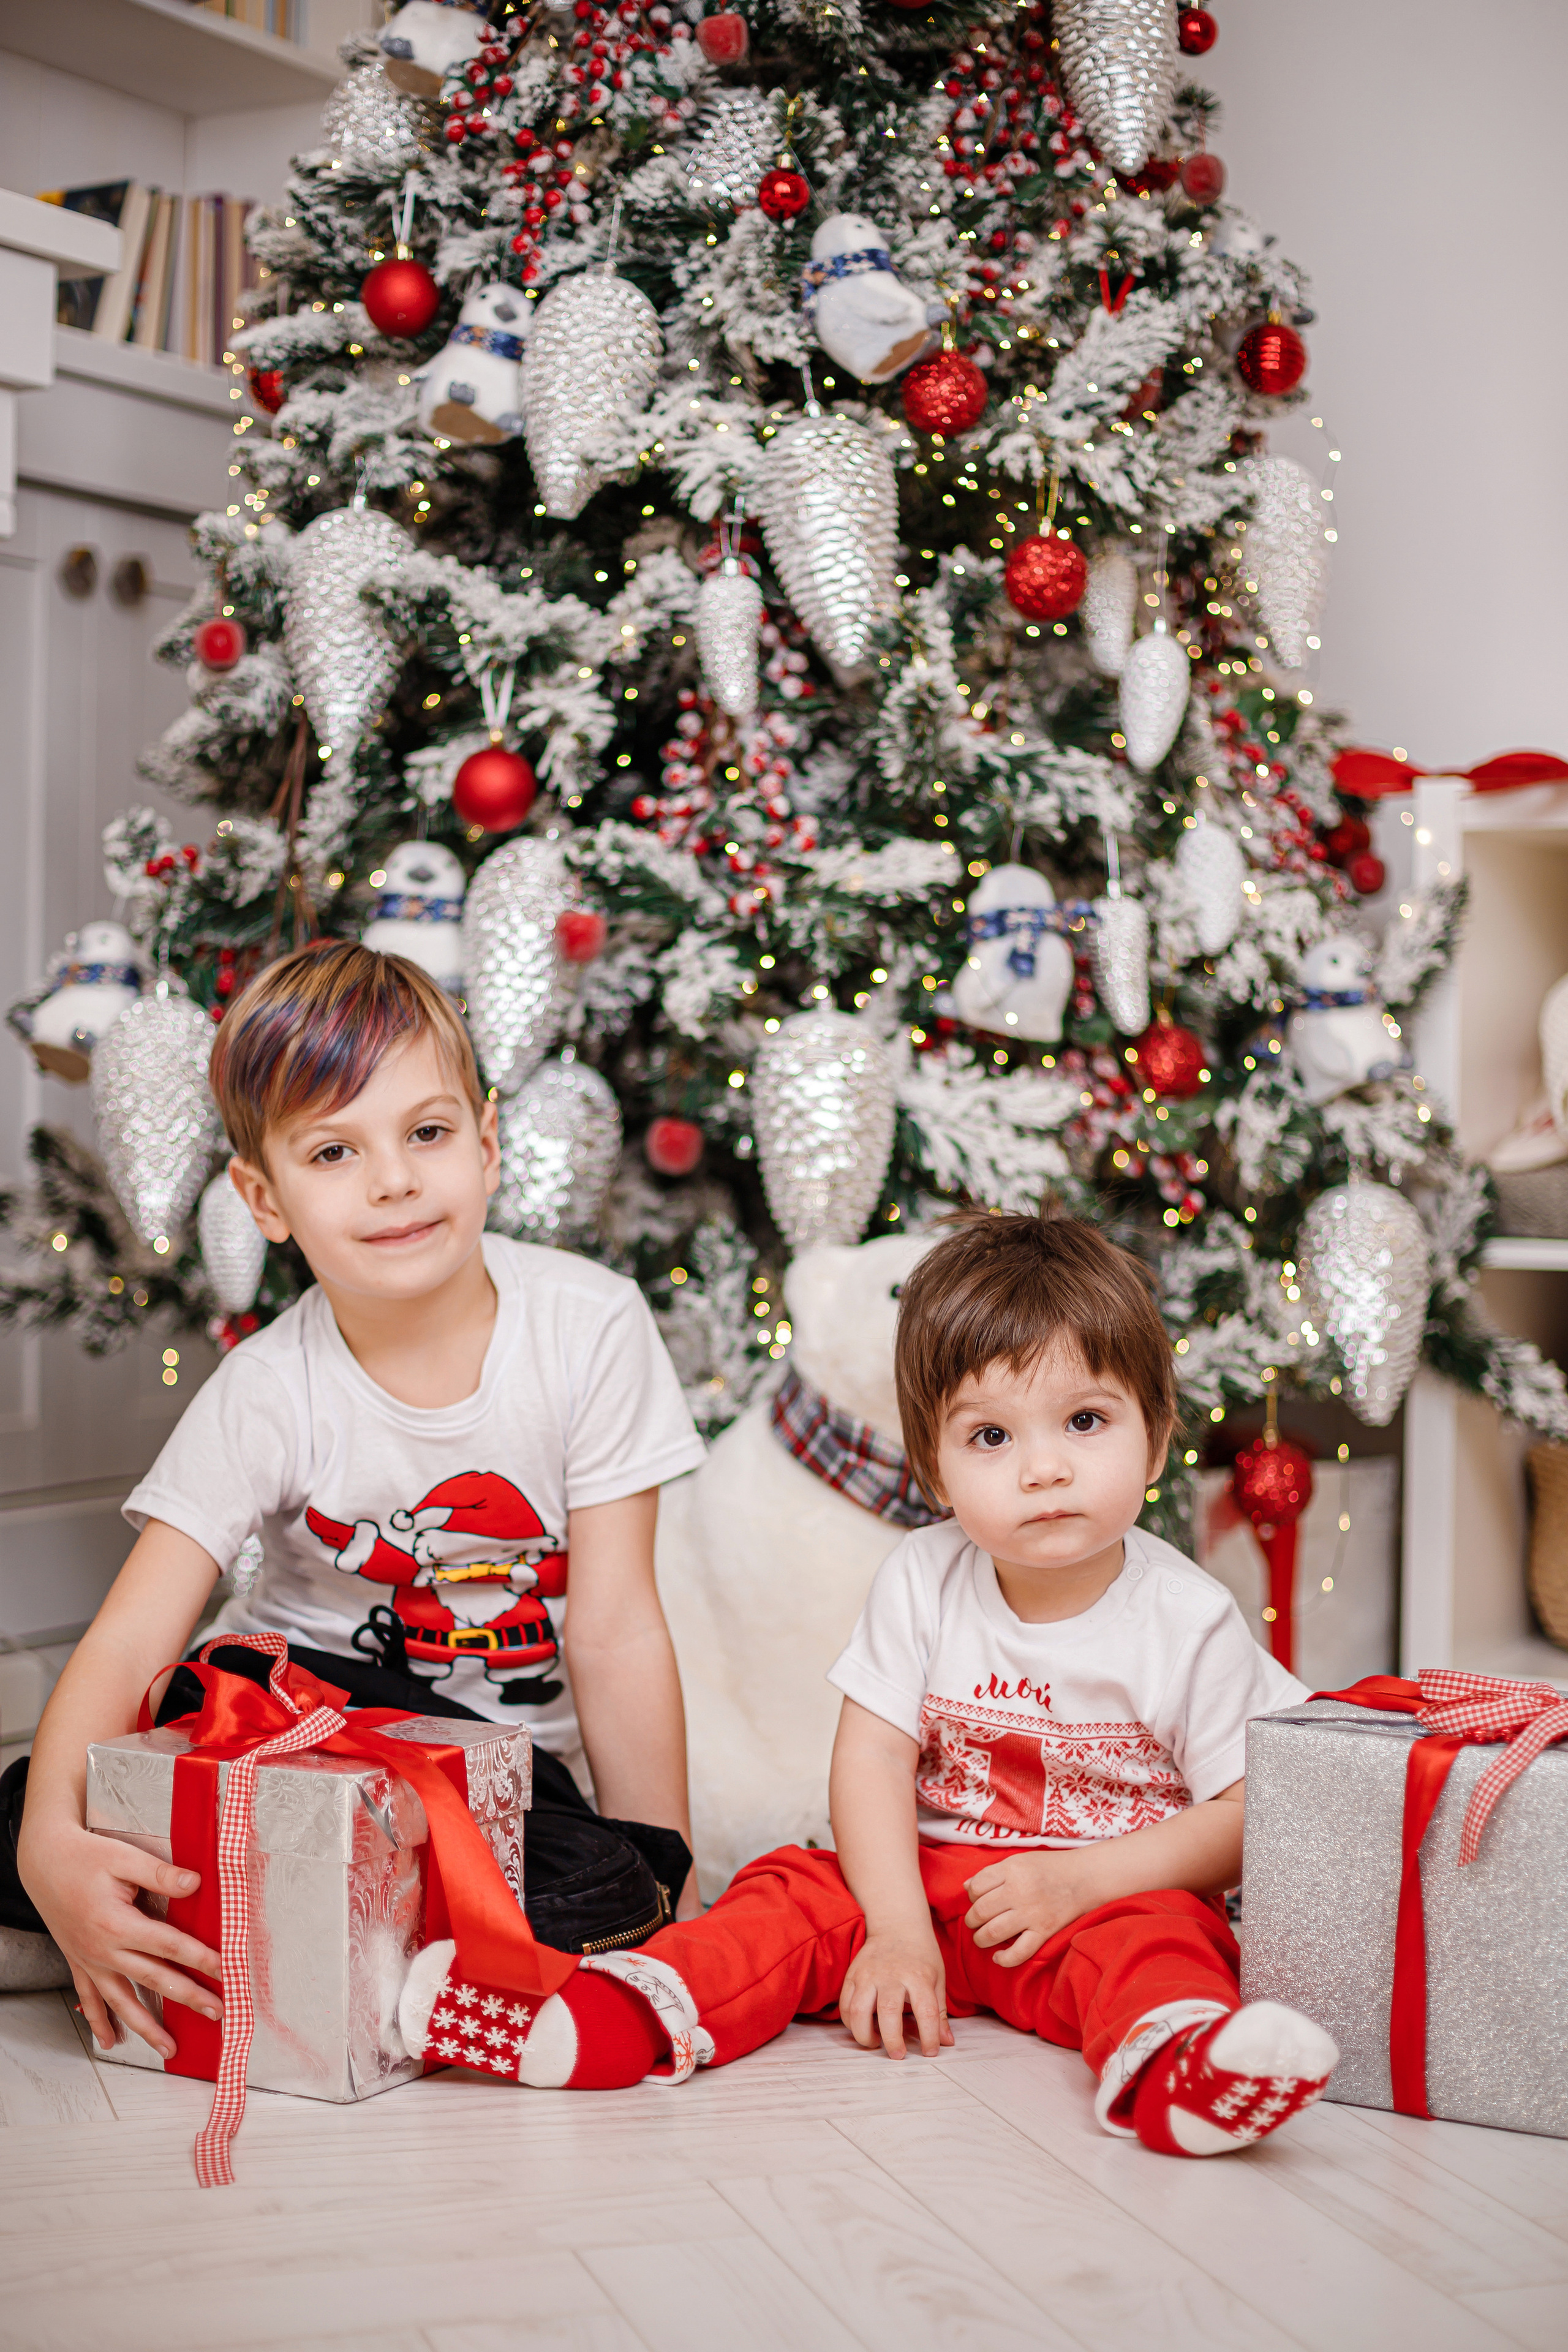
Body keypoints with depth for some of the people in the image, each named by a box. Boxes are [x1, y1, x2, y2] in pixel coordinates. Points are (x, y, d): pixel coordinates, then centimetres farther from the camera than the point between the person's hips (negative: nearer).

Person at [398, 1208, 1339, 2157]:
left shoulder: (1189, 1622, -11)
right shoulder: (924, 1581, -2)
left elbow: (1246, 1818, -10)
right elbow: (873, 1757, -6)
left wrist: (1079, 1881, -21)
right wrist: (897, 1929, -18)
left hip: (1118, 1892, -3)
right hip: (929, 1877, 4)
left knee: (1152, 1943, -34)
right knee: (796, 1893, -18)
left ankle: (1176, 2069, -64)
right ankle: (607, 2023, -36)